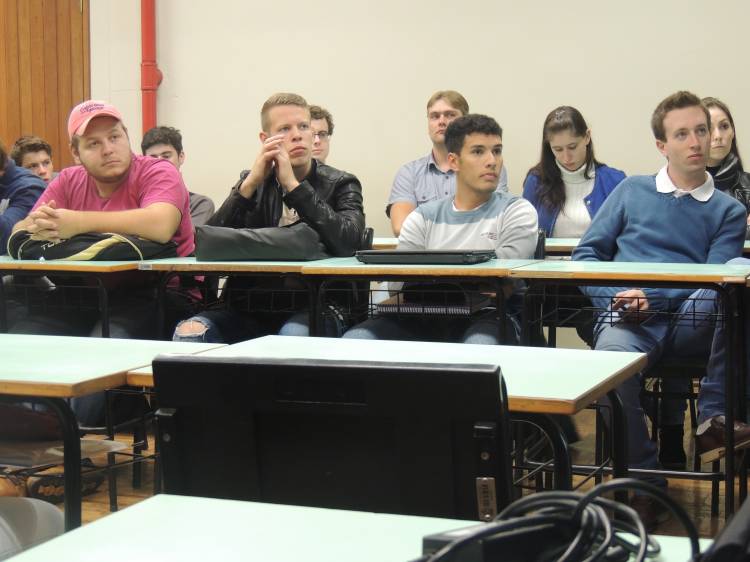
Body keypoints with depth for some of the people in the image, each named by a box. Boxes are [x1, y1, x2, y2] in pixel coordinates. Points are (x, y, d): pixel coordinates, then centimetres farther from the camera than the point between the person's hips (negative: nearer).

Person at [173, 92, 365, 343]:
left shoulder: (341, 184, 3)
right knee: (190, 332, -24)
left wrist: (293, 185, -19)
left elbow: (347, 242, -19)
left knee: (293, 335, -38)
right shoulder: (252, 181, 13)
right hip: (252, 305, 3)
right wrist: (250, 184, -12)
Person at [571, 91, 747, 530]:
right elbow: (587, 254, 15)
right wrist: (615, 297, -5)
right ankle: (645, 483, -19)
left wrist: (652, 298, -13)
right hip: (628, 319, 0)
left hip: (691, 322, 0)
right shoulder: (632, 191, 21)